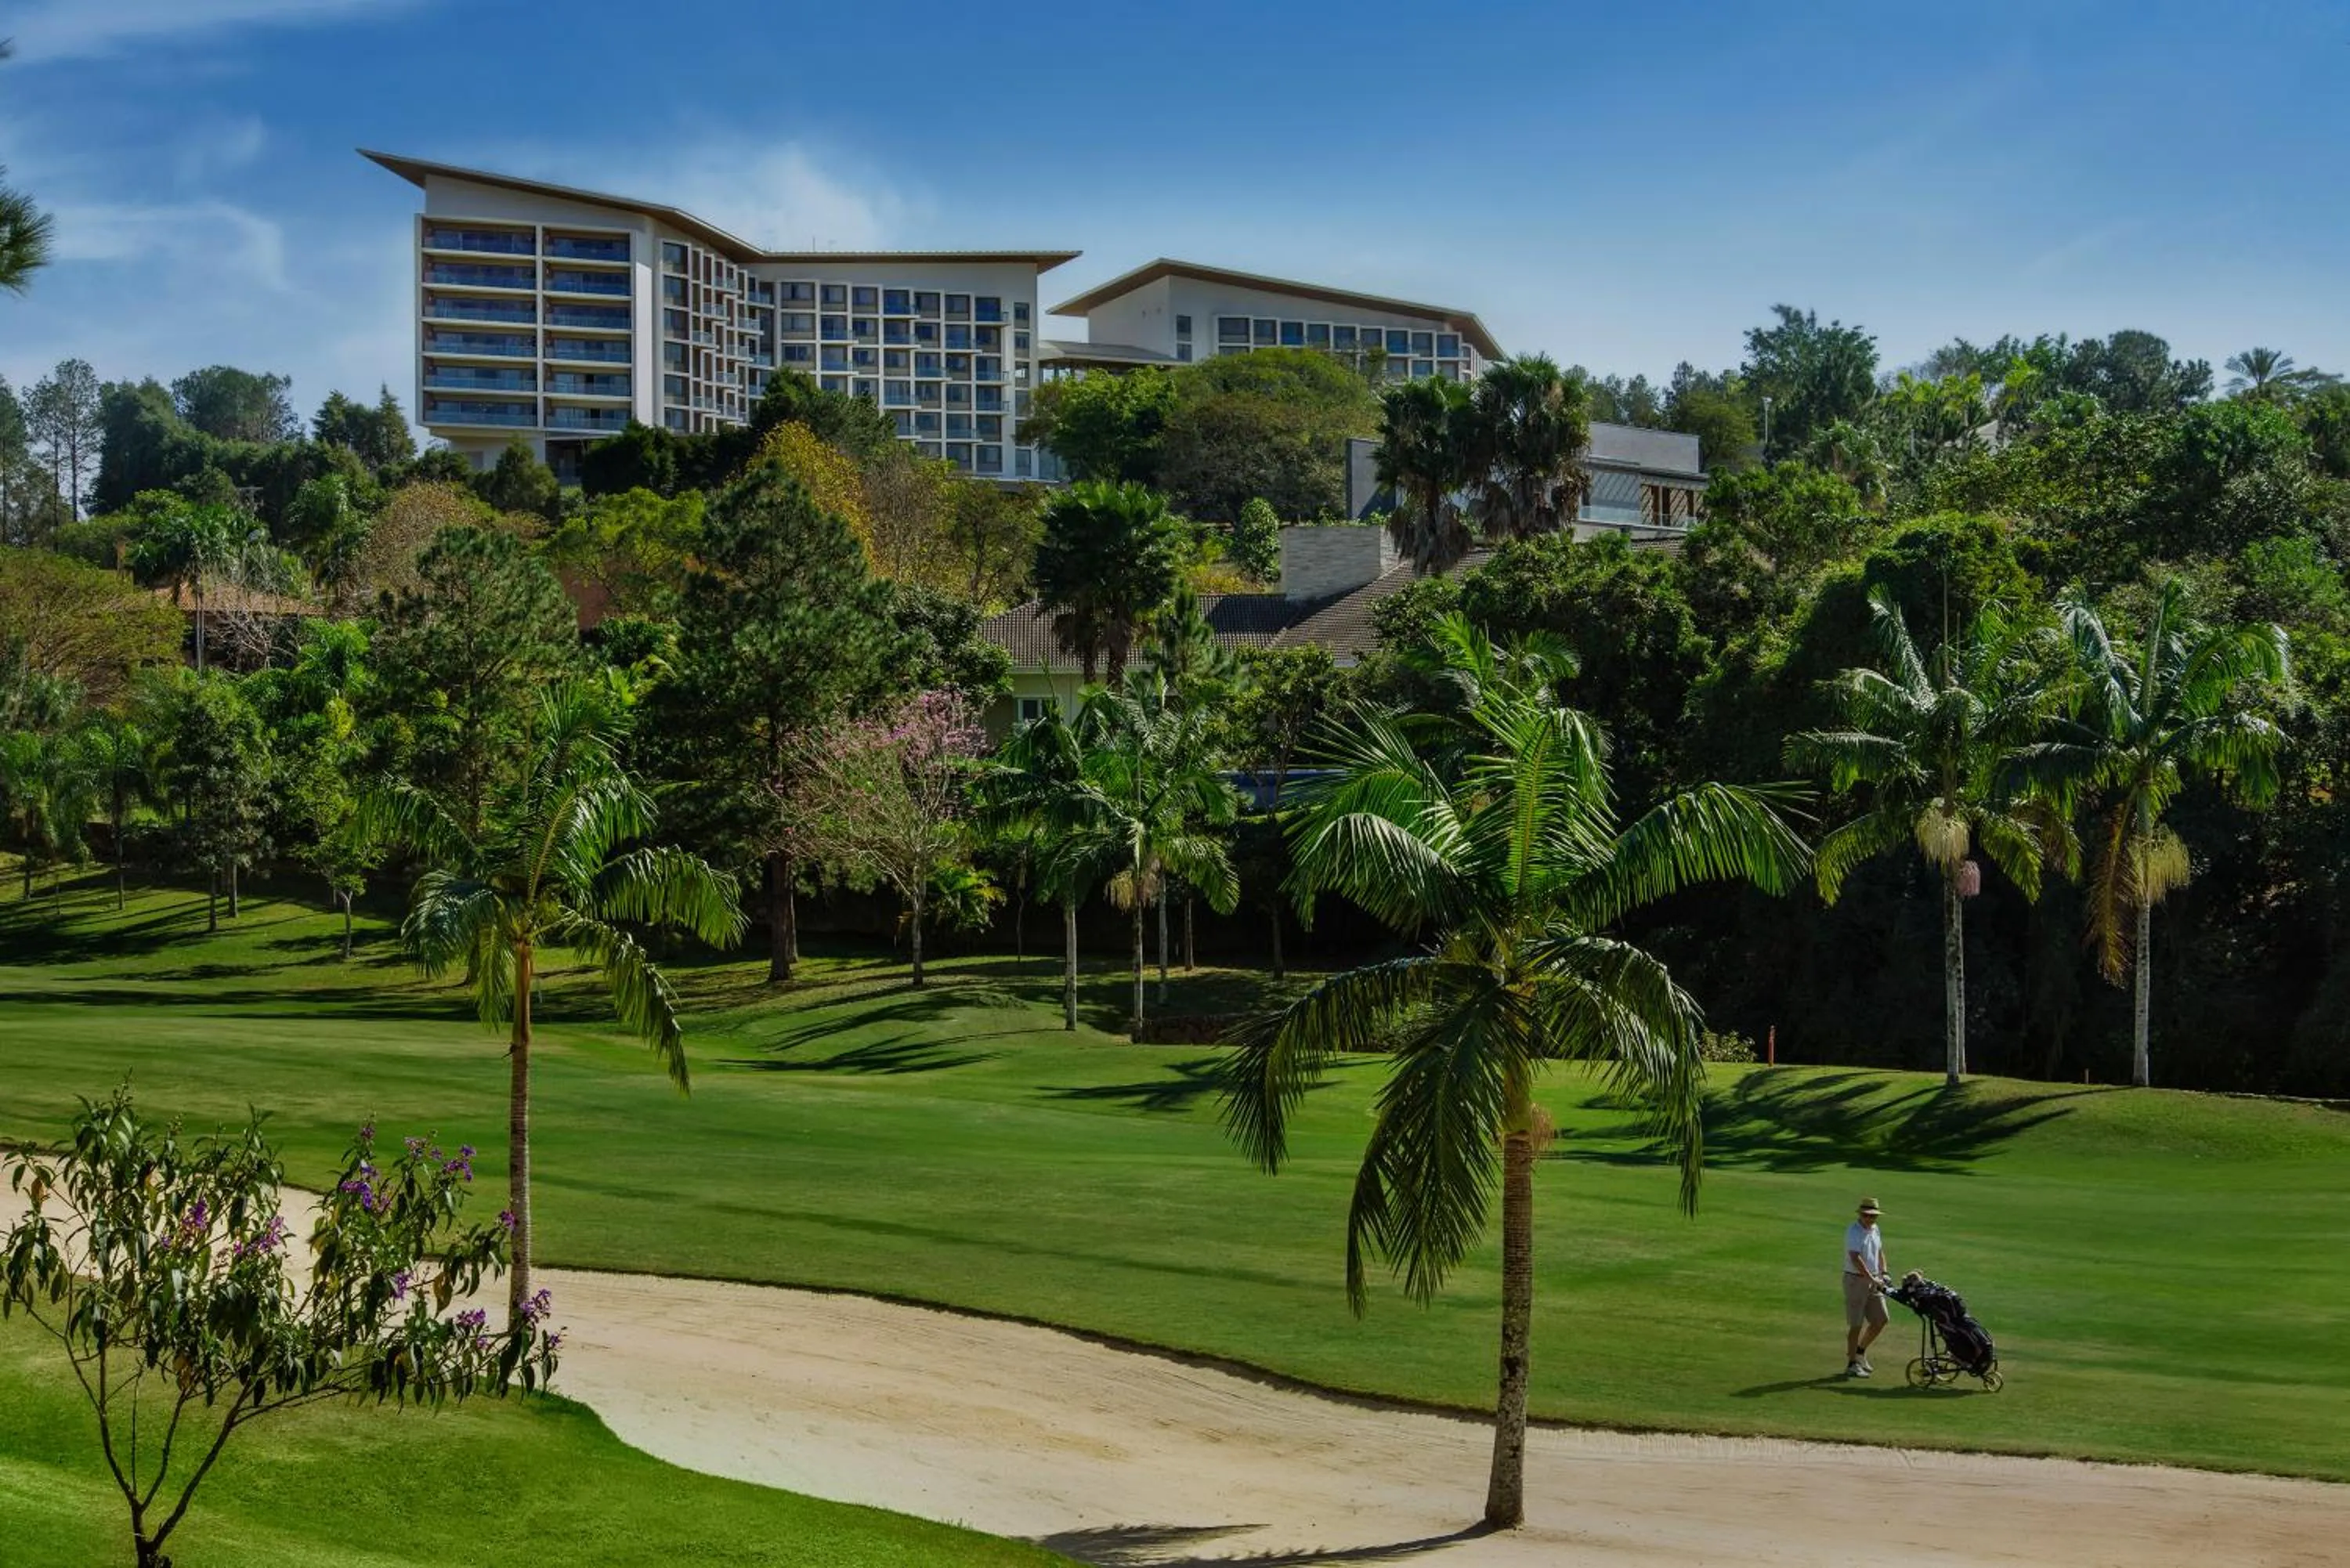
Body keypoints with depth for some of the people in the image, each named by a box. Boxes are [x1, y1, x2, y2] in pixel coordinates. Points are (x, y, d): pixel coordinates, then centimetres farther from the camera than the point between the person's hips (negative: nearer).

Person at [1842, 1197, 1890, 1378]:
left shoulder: (1875, 1230, 11)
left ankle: (1860, 1351, 26)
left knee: (1881, 1319, 7)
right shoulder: (1853, 1231, -14)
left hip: (1873, 1280, 8)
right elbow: (1855, 1258, -24)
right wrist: (1872, 1279, -28)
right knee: (1856, 1324, -4)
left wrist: (1883, 1273, 7)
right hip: (1856, 1280, -7)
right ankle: (1852, 1364, 4)